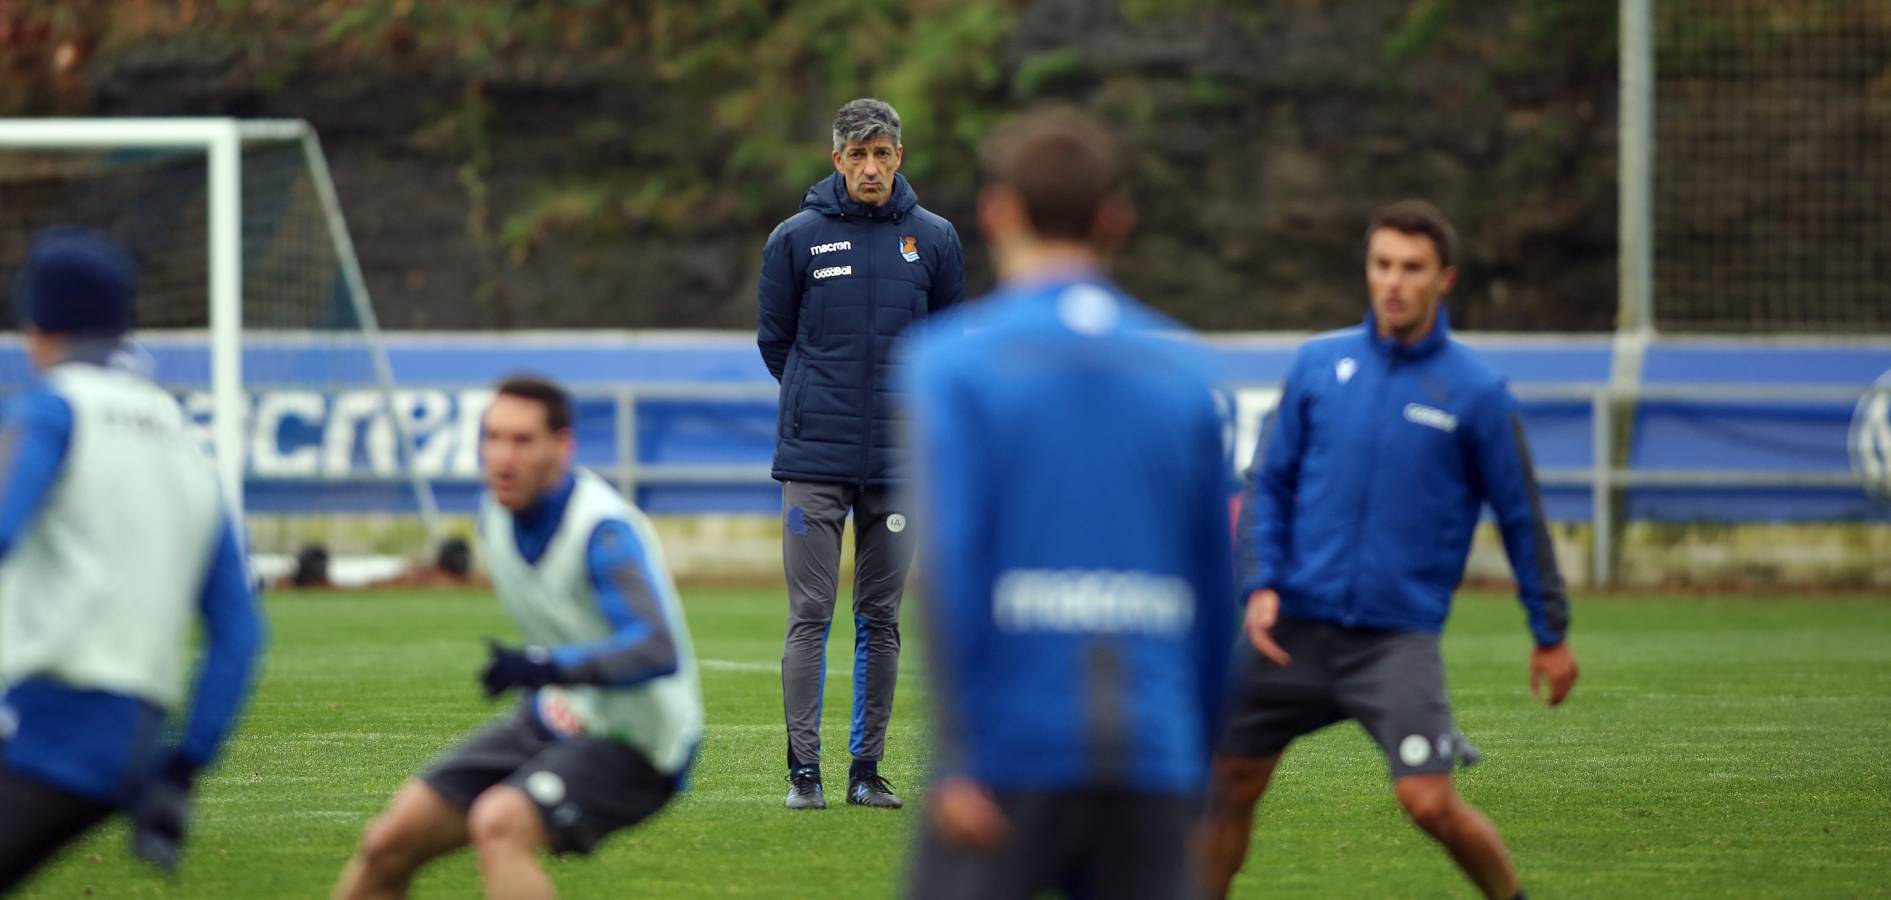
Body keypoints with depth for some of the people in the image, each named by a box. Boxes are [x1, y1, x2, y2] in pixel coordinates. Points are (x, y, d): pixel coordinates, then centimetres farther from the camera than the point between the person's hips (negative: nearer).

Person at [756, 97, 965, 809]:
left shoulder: (934, 240, 4)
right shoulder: (796, 238, -1)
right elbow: (775, 340, 9)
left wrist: (908, 409, 11)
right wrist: (817, 405, 11)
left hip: (898, 459, 2)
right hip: (814, 459, -2)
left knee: (882, 620, 6)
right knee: (810, 616, -3)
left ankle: (867, 768, 12)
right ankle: (804, 769, 0)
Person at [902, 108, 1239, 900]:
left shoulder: (954, 359, -1)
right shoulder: (1184, 368, 11)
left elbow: (948, 561, -12)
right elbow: (1214, 591, 13)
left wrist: (957, 763, -14)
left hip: (1014, 751, -3)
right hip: (1150, 763, 3)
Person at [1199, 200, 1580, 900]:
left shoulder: (1476, 393, -2)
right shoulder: (1320, 363, 5)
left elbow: (1520, 515, 4)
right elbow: (1271, 482, 10)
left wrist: (1551, 632, 7)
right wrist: (1261, 584, -3)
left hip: (1398, 638, -3)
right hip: (1295, 629, 3)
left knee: (1430, 802, -15)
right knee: (1230, 784, 3)